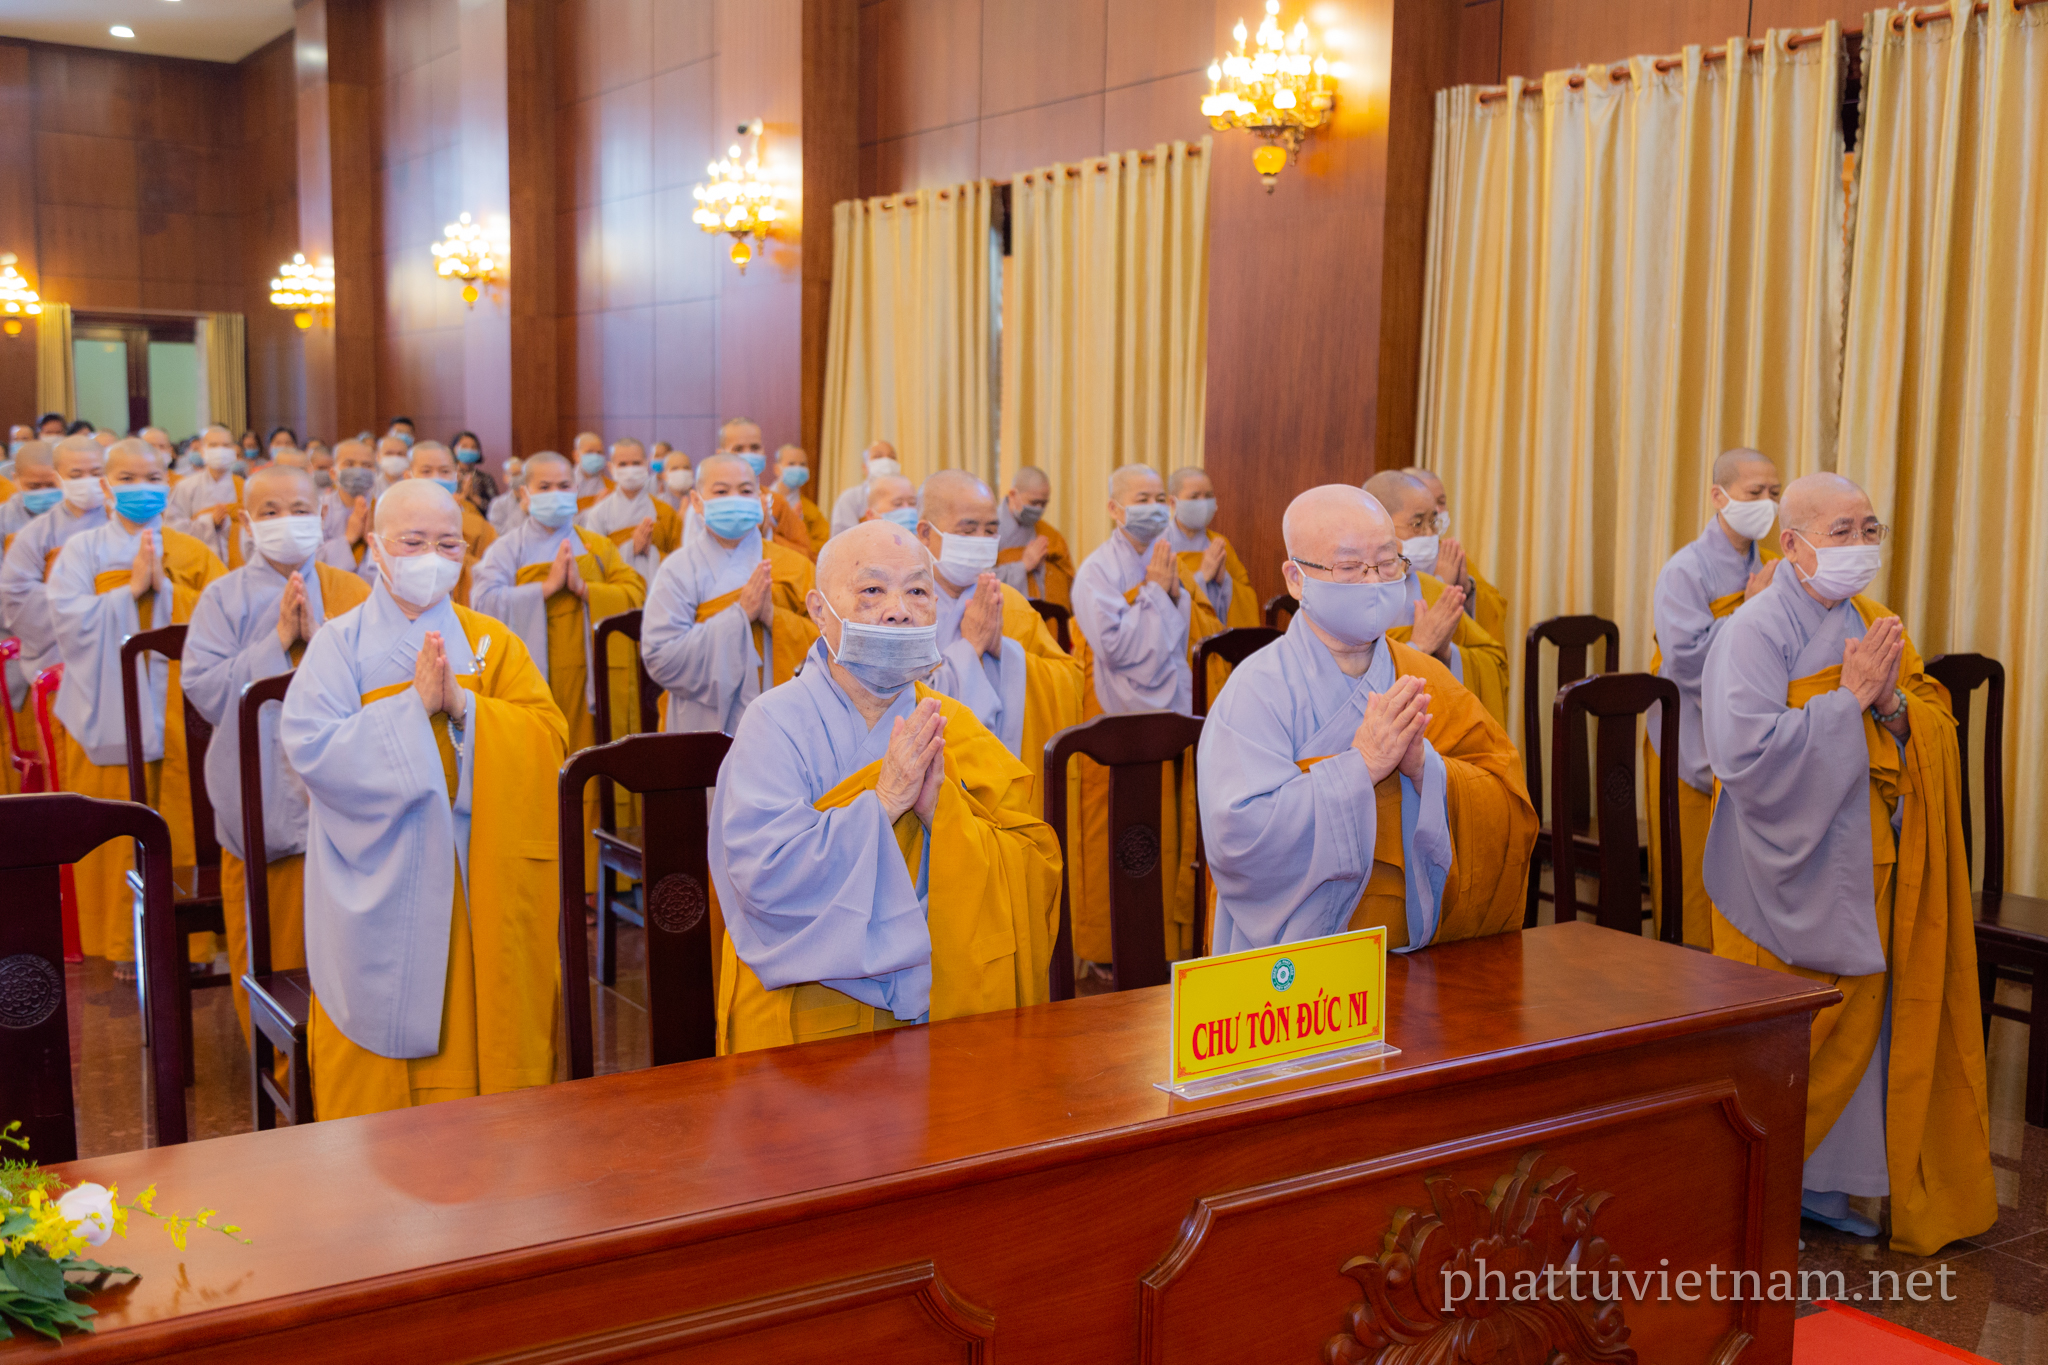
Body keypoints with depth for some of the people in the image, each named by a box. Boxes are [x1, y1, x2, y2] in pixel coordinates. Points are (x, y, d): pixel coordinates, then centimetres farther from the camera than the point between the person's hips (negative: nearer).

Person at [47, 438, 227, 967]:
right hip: (109, 715, -1)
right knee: (119, 835, 2)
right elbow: (70, 621, -8)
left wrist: (163, 586, -11)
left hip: (179, 713, 1)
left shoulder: (192, 554, 9)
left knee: (183, 827, 2)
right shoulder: (81, 551, 5)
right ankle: (126, 942, 14)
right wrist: (131, 589, -12)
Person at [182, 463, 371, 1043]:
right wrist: (278, 640, -14)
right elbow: (204, 692, -8)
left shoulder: (352, 593, 4)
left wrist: (319, 637, -17)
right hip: (260, 795, -1)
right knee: (271, 946, 7)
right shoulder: (223, 598, 1)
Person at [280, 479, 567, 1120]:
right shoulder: (339, 642, 0)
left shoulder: (493, 641, 8)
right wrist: (412, 705, -17)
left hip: (477, 891, 2)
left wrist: (463, 706, -17)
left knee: (472, 1042, 6)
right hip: (377, 889, -2)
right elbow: (307, 747, -14)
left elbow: (550, 737, -4)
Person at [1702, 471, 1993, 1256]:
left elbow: (1938, 726, 8)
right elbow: (1748, 752, -25)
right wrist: (1850, 699, -22)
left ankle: (1825, 1184, 26)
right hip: (1789, 874, -7)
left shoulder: (1872, 624, 9)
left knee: (1859, 1025, 11)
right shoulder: (1755, 631, -15)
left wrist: (1893, 703, -13)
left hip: (1863, 869, 7)